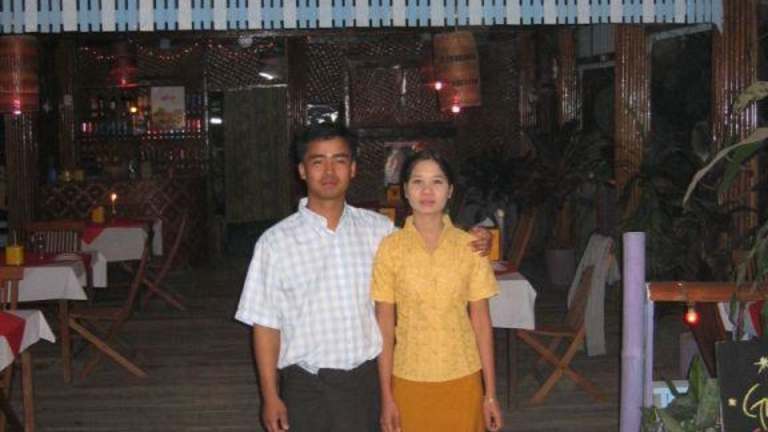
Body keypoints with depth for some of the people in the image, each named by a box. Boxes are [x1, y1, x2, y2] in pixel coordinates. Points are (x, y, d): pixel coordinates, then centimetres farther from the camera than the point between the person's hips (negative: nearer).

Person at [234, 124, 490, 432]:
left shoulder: (377, 229, 2)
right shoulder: (275, 242, -6)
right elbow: (266, 325, -3)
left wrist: (470, 246, -1)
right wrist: (270, 396, -5)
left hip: (366, 381, 2)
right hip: (306, 386, -2)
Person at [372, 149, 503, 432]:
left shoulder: (470, 247, -3)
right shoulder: (389, 248, -5)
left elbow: (481, 322, 0)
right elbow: (384, 327, -3)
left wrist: (490, 393, 0)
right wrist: (386, 397, -4)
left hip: (462, 379, 1)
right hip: (409, 381, 0)